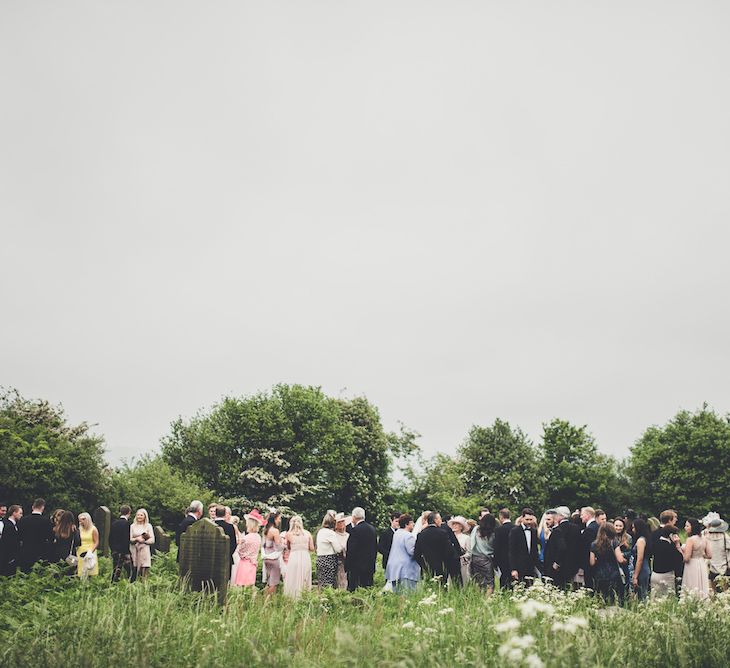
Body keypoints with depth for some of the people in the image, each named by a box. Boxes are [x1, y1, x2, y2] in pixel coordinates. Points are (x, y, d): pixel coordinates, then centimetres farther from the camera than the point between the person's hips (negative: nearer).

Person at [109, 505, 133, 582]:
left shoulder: (114, 523, 8)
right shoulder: (126, 523, -14)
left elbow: (110, 538, 12)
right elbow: (126, 539, -18)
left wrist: (112, 549, 19)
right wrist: (127, 552, -14)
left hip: (114, 550, 7)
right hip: (124, 551, -7)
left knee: (115, 570, 11)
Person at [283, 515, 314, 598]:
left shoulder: (289, 534, 2)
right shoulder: (307, 533, 5)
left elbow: (288, 547, 14)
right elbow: (312, 549, 7)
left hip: (294, 558, -2)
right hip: (305, 558, 2)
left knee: (293, 581, 2)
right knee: (305, 581, 7)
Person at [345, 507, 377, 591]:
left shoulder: (355, 529, -15)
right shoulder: (372, 528, 8)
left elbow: (351, 550, -16)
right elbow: (375, 548, 13)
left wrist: (347, 565, -8)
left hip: (356, 567, -7)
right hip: (370, 566, 7)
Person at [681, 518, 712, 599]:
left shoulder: (690, 540, -17)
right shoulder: (704, 539, 4)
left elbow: (686, 558, -18)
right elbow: (709, 556, 7)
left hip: (692, 566, -7)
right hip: (702, 565, 7)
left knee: (692, 593, 0)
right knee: (702, 588, 13)